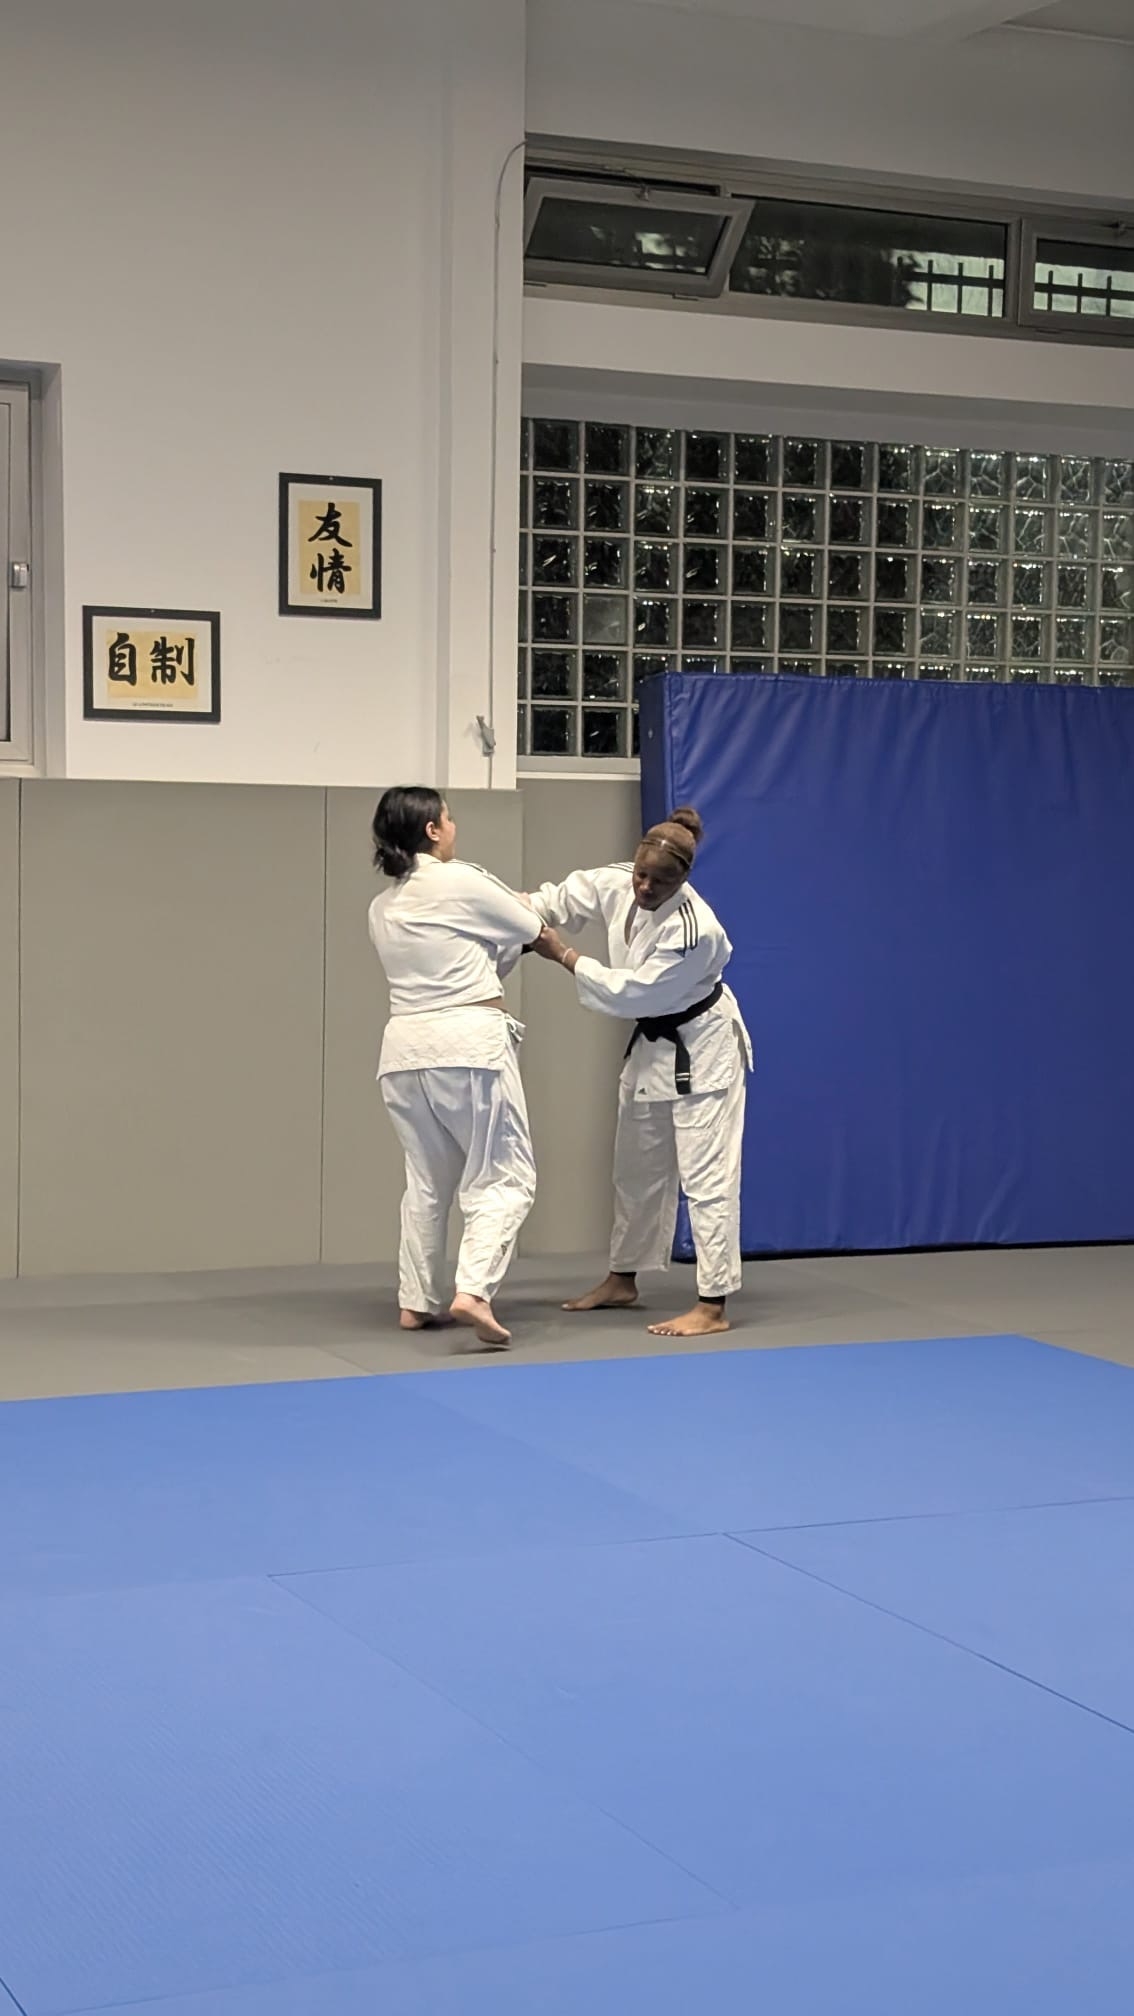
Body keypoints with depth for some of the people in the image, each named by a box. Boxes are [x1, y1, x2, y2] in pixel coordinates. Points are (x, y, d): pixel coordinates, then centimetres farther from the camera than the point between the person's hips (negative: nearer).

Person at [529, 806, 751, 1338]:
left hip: (700, 1051, -8)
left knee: (706, 1174, -10)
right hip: (652, 1046, 9)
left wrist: (564, 957, -22)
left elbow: (632, 993, -27)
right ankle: (622, 1280, 34)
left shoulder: (694, 930, -32)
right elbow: (565, 897, 4)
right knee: (637, 1169, 19)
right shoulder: (618, 885, -10)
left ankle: (712, 1306, -9)